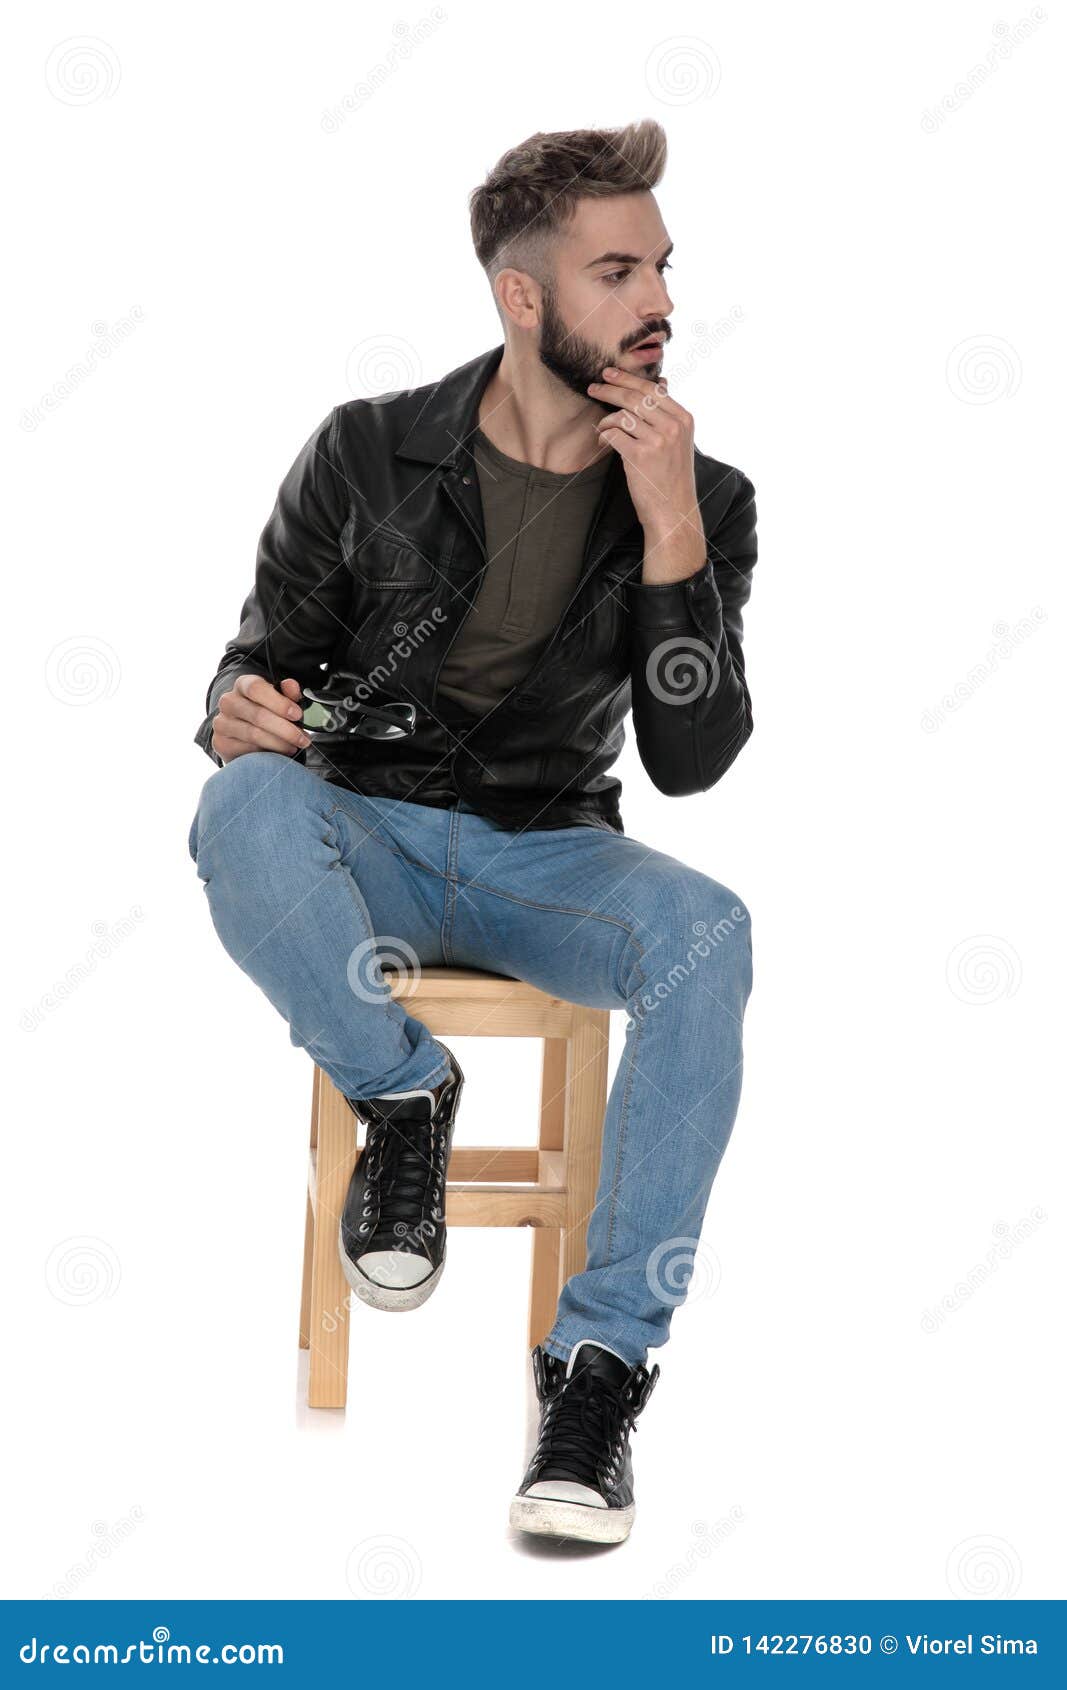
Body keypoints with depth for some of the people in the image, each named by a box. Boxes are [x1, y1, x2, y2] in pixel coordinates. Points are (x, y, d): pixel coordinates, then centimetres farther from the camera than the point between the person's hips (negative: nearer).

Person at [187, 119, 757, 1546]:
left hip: (547, 859, 1)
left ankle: (603, 1359, -30)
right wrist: (243, 710, -19)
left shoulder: (701, 502, -1)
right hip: (368, 839, 0)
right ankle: (406, 1100, -12)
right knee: (246, 803, -36)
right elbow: (265, 656, 7)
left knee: (705, 935, -34)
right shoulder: (370, 454, -2)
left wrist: (670, 532, -19)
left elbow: (690, 759, -8)